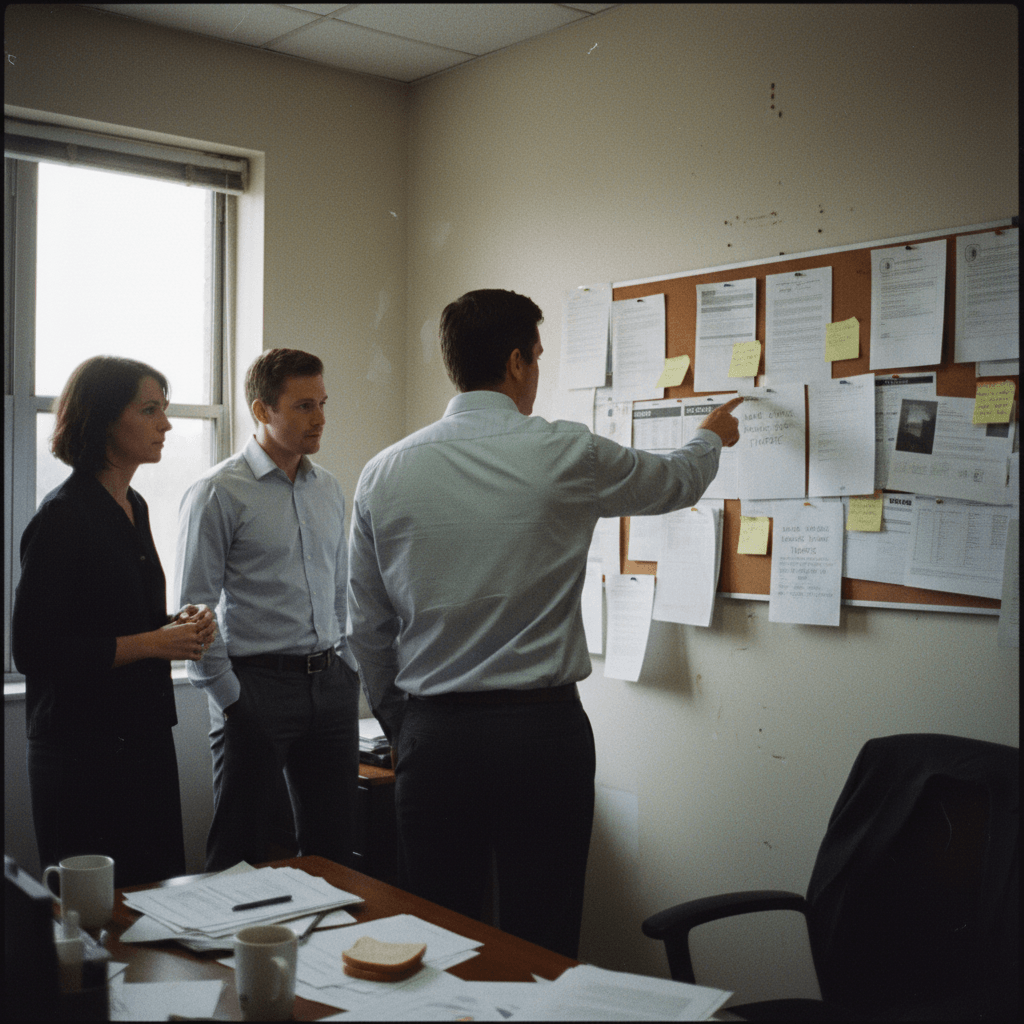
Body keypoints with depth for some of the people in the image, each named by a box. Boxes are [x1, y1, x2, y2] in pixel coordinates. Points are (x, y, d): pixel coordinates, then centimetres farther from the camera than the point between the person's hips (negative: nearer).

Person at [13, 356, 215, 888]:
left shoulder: (133, 506, 11)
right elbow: (30, 648, -18)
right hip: (83, 749, -8)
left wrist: (178, 624, 2)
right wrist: (151, 643, -18)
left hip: (145, 735, 8)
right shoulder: (62, 515, -14)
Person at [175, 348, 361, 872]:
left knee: (333, 848, 13)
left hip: (332, 685, 6)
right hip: (257, 683, -5)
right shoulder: (217, 493, -8)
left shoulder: (330, 489, 12)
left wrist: (348, 667, 12)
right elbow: (195, 609, -9)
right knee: (240, 856, 4)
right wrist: (230, 698, -11)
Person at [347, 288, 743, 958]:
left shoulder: (384, 474, 1)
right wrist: (713, 438, 36)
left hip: (433, 734, 3)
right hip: (543, 732, -2)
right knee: (542, 948, 9)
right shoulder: (567, 455, -6)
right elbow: (675, 482, 14)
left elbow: (367, 628, 7)